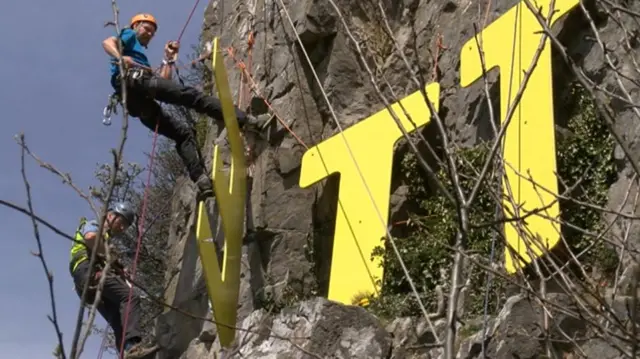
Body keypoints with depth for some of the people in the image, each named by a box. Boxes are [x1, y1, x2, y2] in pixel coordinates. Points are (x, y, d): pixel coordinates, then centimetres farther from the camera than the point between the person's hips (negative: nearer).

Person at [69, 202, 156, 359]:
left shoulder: (105, 238, 39)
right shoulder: (93, 225, 12)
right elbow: (90, 237, -15)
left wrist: (120, 271, 6)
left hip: (87, 286, 9)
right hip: (89, 272, -9)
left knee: (119, 322, -2)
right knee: (130, 297, -24)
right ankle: (132, 346, -41)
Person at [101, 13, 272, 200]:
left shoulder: (140, 54, 43)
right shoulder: (129, 35, 24)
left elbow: (162, 82, 30)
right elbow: (107, 42, 0)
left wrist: (168, 59, 30)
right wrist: (121, 58, -17)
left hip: (137, 102, 9)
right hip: (136, 80, -9)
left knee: (183, 131, 1)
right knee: (191, 95, -19)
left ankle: (202, 181, -15)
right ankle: (245, 121, -33)